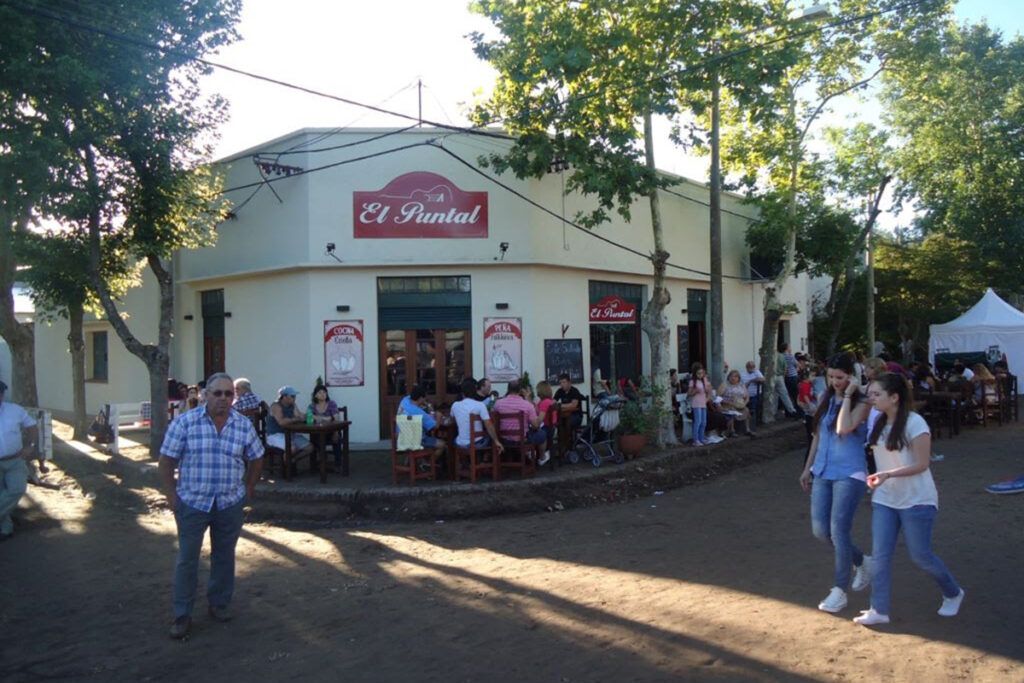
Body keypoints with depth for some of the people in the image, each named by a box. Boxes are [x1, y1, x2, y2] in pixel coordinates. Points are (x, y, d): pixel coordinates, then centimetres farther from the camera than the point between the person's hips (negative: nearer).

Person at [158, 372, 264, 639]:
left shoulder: (244, 425, -2)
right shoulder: (185, 422, -8)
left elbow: (256, 459, 11)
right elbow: (167, 461, -4)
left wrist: (247, 490, 7)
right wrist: (171, 496, -6)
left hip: (230, 504, 2)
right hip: (192, 503, -2)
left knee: (224, 556, 14)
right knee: (187, 559, 4)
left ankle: (219, 604, 32)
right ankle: (182, 615, 17)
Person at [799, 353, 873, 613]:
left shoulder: (861, 403, -8)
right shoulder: (825, 400, 9)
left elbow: (843, 428, -27)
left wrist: (847, 396, -19)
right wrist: (808, 468, 17)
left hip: (849, 474, -6)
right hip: (823, 472, 6)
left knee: (839, 530, -6)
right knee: (820, 530, 5)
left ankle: (839, 590, 7)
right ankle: (861, 561, 31)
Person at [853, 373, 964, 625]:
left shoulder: (914, 423, -17)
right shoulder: (878, 423, 3)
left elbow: (921, 464, -18)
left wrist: (887, 474, -26)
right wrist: (876, 482, 7)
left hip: (916, 501, -6)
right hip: (884, 500, 6)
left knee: (920, 555, 6)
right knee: (879, 555, 0)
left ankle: (953, 594, 33)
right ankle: (879, 610, 6)